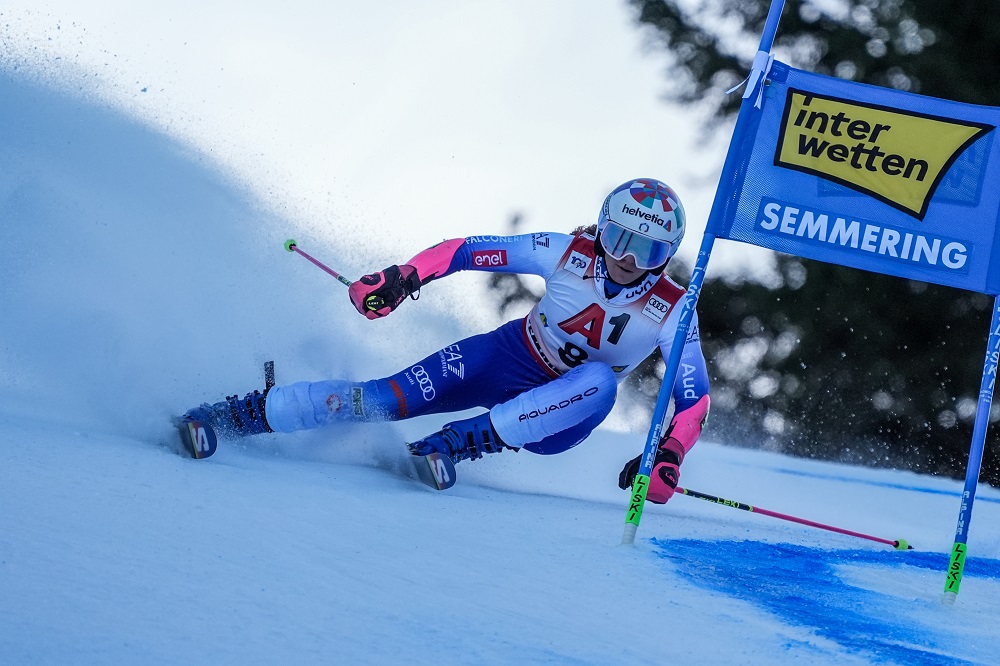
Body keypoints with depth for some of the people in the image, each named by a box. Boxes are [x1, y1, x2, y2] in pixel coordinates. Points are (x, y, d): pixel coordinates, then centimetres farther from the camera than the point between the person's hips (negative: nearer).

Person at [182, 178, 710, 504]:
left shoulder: (672, 312, -16)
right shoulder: (568, 254, -14)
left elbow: (695, 398, -14)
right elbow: (470, 250, -10)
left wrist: (668, 456, -32)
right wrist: (406, 276, -25)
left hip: (557, 415, 0)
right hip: (508, 358, 1)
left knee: (600, 383, -37)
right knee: (390, 399, -20)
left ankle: (459, 441, -36)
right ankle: (247, 413, -11)